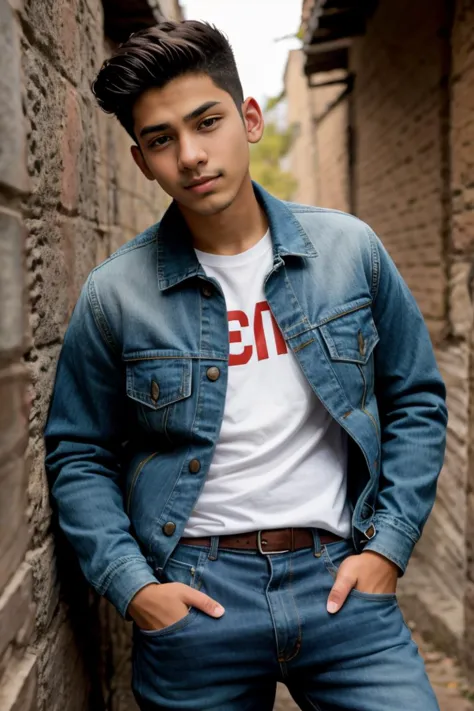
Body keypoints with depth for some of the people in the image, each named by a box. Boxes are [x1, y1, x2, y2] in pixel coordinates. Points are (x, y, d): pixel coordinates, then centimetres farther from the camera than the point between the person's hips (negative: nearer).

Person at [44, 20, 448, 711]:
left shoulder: (349, 249, -1)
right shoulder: (116, 293, -4)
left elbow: (416, 402, 7)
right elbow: (77, 456, 4)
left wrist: (388, 548, 0)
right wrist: (131, 585, -7)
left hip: (338, 577, 1)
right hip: (193, 595, 0)